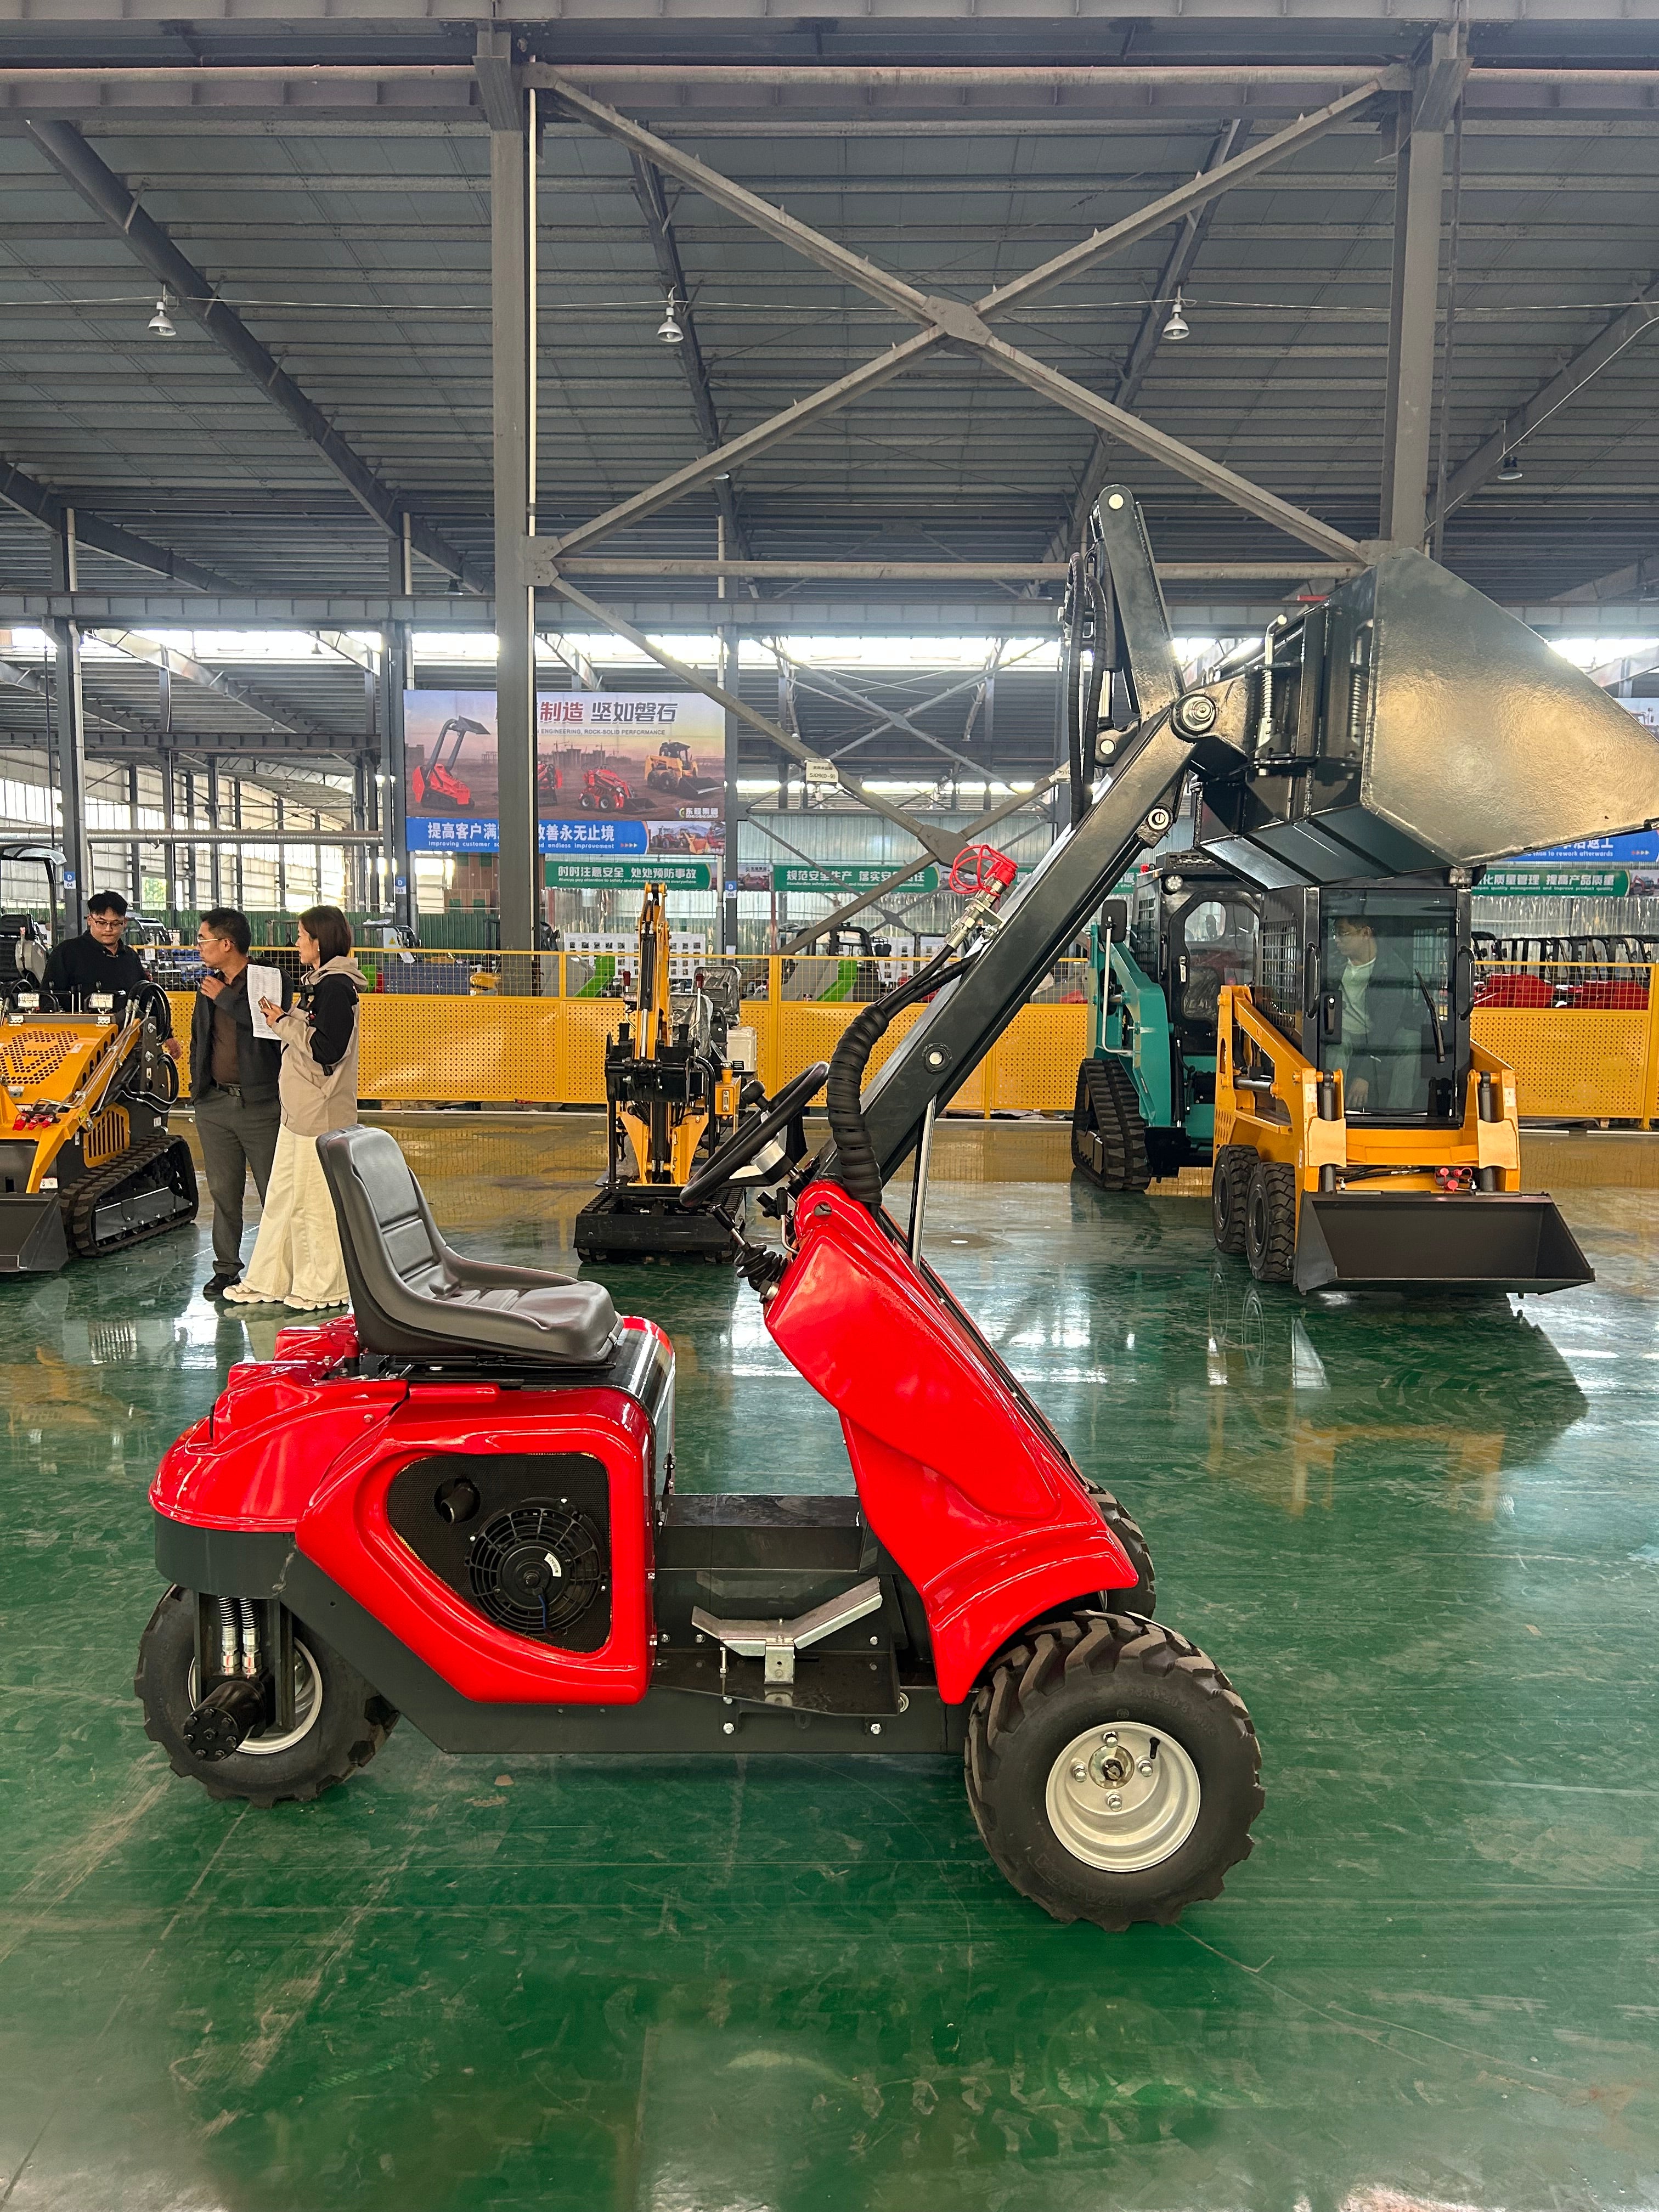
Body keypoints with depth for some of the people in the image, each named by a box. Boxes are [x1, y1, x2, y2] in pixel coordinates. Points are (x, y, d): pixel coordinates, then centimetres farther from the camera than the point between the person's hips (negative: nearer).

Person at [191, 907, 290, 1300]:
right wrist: (197, 1087, 15)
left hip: (261, 1104, -6)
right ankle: (226, 1268, 19)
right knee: (224, 1192, 10)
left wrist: (226, 998, -14)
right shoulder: (208, 987, 14)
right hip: (215, 1105, 6)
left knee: (275, 1192, -1)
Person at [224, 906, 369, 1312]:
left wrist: (285, 1023, -12)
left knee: (316, 1201, -1)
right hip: (299, 1107, 10)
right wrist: (284, 1018, 4)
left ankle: (324, 1287, 11)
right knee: (282, 1195, 15)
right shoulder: (315, 981, 16)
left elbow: (327, 1047, -22)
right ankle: (267, 1281, 24)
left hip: (323, 1111, -10)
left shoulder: (337, 986, -15)